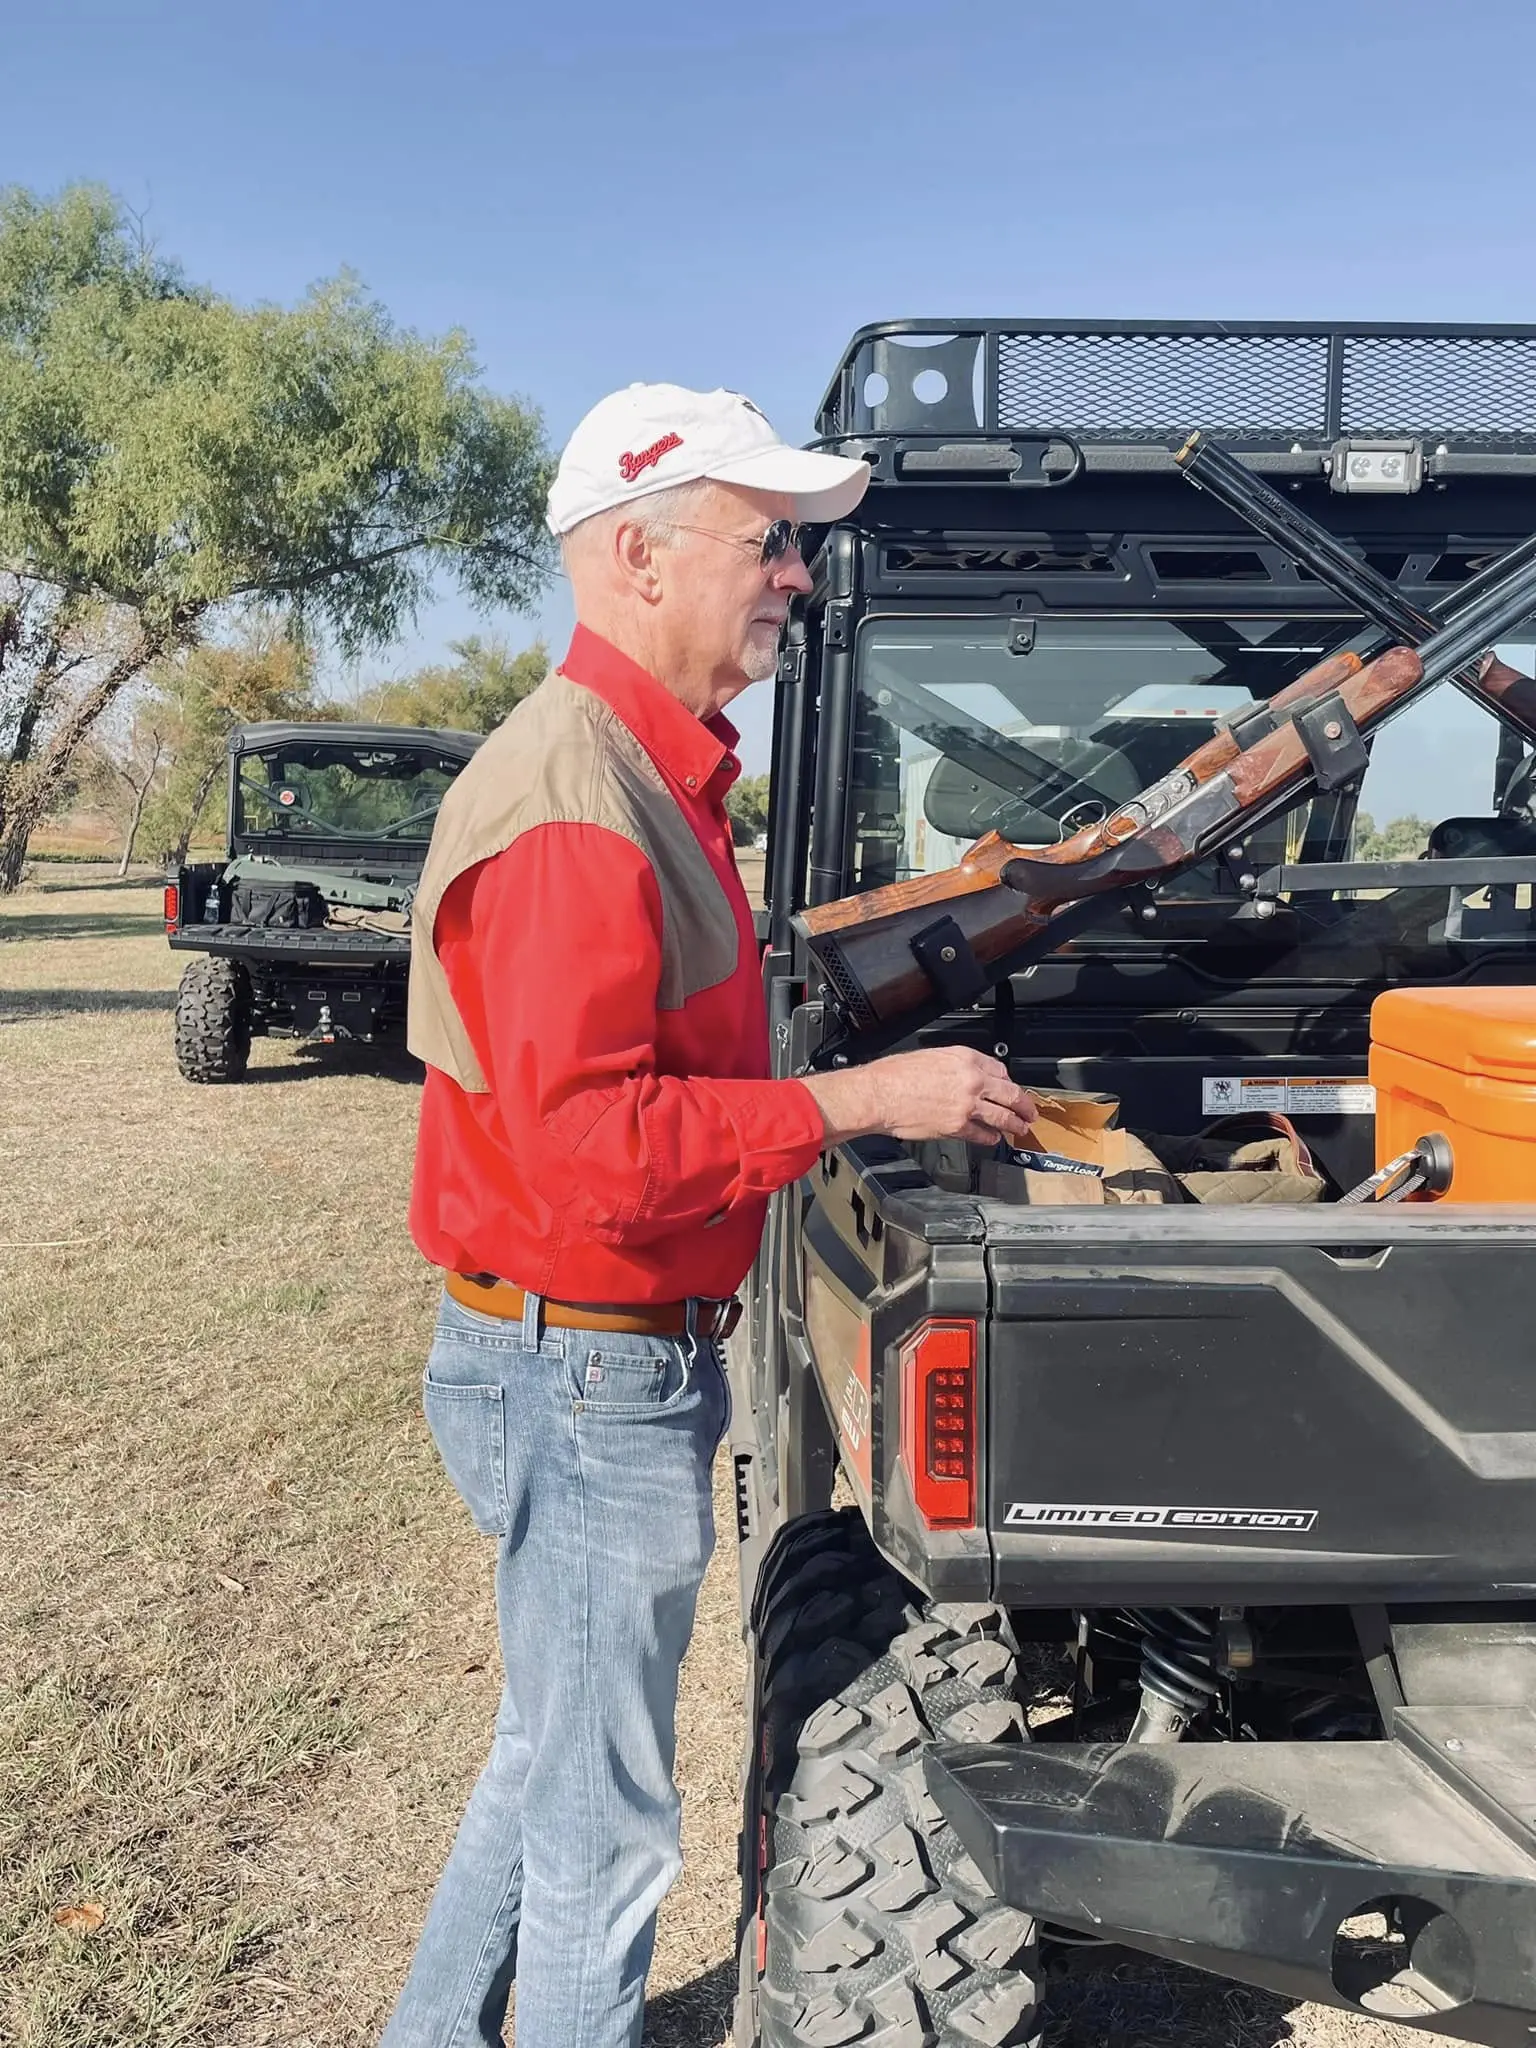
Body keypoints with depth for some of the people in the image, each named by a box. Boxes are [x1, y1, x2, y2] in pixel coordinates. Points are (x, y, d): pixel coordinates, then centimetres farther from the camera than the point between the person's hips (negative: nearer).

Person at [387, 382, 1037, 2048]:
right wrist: (863, 1101, -23)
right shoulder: (569, 800, -23)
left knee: (552, 1755, 26)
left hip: (618, 1353, 10)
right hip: (582, 1371, -10)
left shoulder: (653, 774, 10)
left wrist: (893, 1089, 11)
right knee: (603, 1831, 8)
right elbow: (592, 1148, -29)